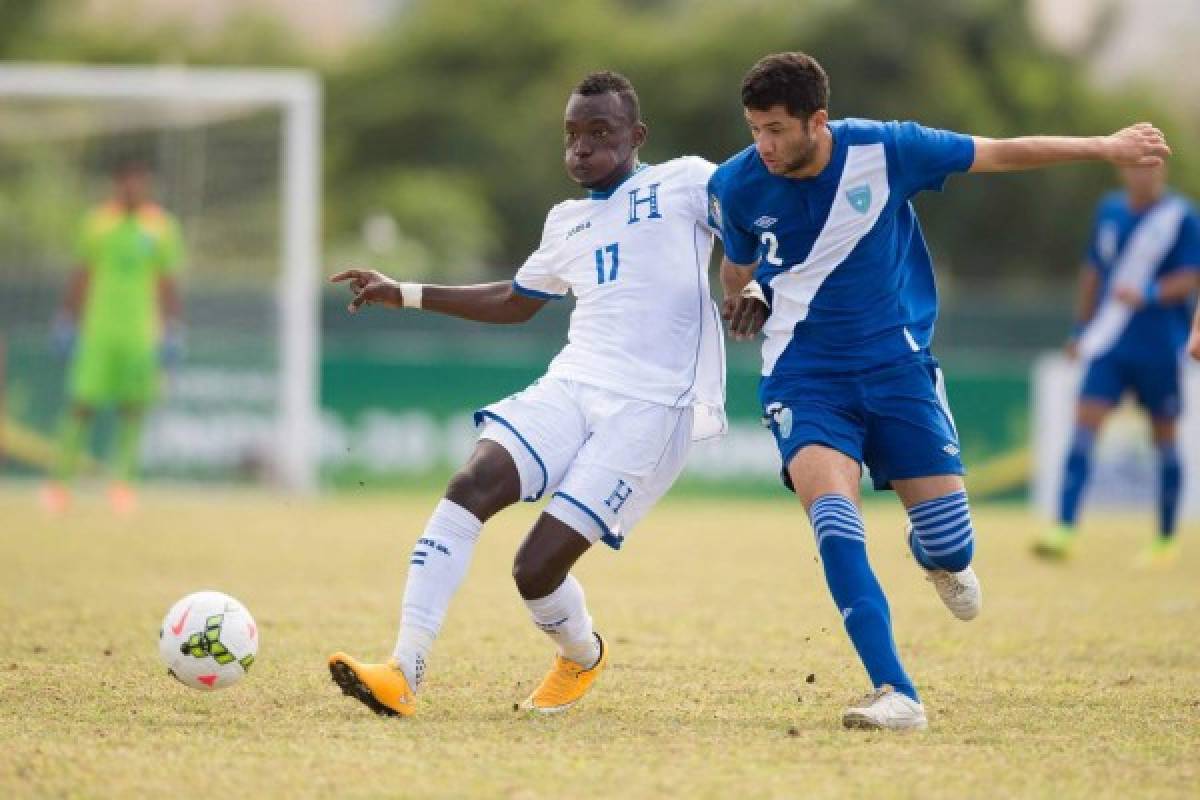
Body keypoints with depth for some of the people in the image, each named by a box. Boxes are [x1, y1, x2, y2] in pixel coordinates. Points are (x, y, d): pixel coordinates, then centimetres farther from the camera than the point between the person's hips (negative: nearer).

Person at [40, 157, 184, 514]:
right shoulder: (98, 221, 6)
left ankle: (123, 481, 3)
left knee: (134, 409, -3)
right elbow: (82, 277, 12)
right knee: (81, 404, -4)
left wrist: (171, 332, 2)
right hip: (98, 332, 0)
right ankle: (61, 480, 1)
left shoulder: (161, 227, 5)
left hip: (141, 334, 0)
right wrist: (67, 322, 9)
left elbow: (168, 285, 7)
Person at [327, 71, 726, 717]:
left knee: (536, 568, -13)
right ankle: (403, 673, -26)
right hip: (571, 385, 6)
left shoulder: (684, 183, 4)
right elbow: (514, 301, 39)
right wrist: (404, 295, 34)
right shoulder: (567, 222, 24)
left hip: (652, 408, -6)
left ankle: (582, 656, 23)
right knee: (471, 485, -22)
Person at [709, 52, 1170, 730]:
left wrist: (1105, 147, 6)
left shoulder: (885, 151, -15)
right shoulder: (736, 186, -10)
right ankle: (896, 695, -27)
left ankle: (940, 559, 39)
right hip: (804, 374, 0)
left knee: (950, 546, -3)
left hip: (895, 361, 0)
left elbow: (1000, 154, -2)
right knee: (832, 516, -26)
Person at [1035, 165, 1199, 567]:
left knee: (1165, 439, 7)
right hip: (1109, 345, 4)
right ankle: (1063, 530, -16)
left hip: (1161, 348, -3)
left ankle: (1166, 541, 19)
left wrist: (1149, 295, -28)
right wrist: (1082, 329, 19)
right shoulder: (1109, 210, 8)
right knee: (1083, 428, -10)